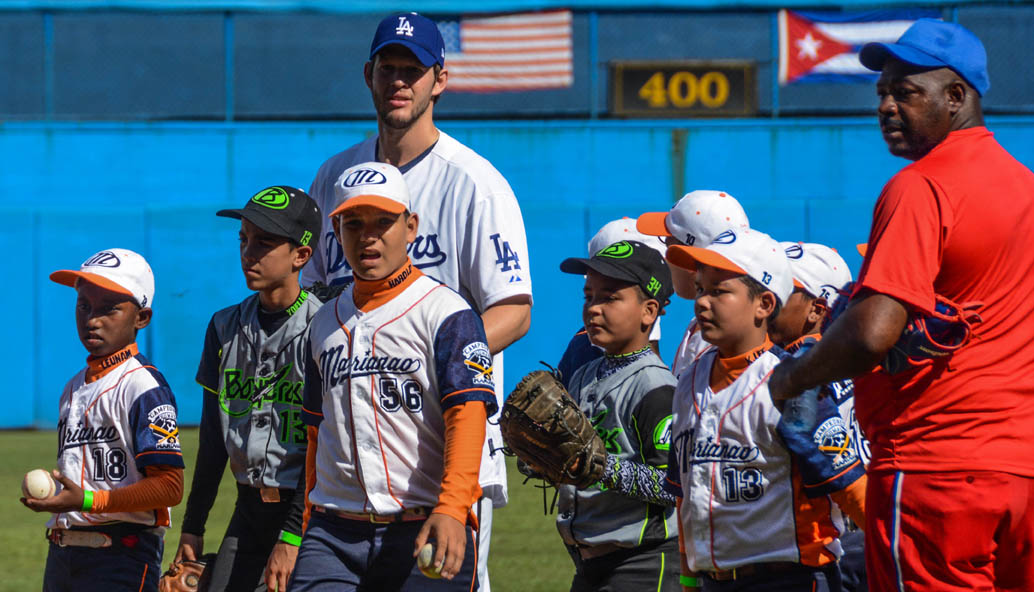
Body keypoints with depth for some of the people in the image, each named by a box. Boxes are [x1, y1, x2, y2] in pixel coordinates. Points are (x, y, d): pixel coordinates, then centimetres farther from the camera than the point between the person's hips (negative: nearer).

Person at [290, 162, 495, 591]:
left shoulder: (445, 312, -2)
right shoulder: (326, 322, 18)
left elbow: (467, 415, -13)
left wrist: (451, 510, -27)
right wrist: (310, 529, 22)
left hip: (423, 530, -4)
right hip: (334, 532, 5)